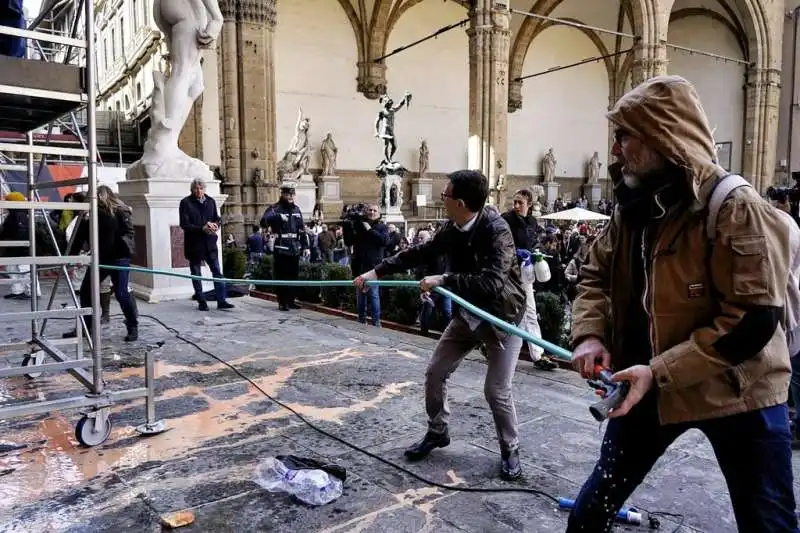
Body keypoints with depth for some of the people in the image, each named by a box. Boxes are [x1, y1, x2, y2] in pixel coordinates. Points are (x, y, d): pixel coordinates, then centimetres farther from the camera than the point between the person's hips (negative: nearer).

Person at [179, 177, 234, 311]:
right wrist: (202, 228, -22)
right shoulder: (186, 203, -4)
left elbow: (217, 218, 15)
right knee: (196, 274, 7)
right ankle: (201, 302, 17)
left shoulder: (211, 201, 9)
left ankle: (221, 300, 4)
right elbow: (184, 224, -11)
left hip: (210, 243, 3)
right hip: (194, 244, -3)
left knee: (217, 272, 0)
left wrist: (215, 225, -9)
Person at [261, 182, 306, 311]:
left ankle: (291, 301, 19)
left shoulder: (296, 209, 16)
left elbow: (302, 229, 21)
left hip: (295, 249, 6)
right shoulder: (275, 208, -3)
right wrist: (278, 217, -34)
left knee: (294, 276, 9)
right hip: (281, 249, -6)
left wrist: (303, 245, 18)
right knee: (281, 276, -3)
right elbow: (264, 222, -20)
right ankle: (282, 302, 4)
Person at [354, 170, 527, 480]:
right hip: (467, 314, 7)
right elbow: (420, 253, 6)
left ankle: (510, 451, 20)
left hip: (502, 317, -7)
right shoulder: (452, 229, -6)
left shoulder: (497, 231, -28)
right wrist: (378, 271, 4)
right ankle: (437, 432, 30)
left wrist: (444, 280, -33)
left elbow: (491, 282, -39)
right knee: (435, 372, 8)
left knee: (496, 390, -6)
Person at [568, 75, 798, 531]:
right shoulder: (633, 207, 3)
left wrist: (661, 371, -26)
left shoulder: (737, 209, -19)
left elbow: (754, 319, -23)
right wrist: (590, 335, -10)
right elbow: (596, 275, 10)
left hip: (733, 391, -5)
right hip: (649, 384, 6)